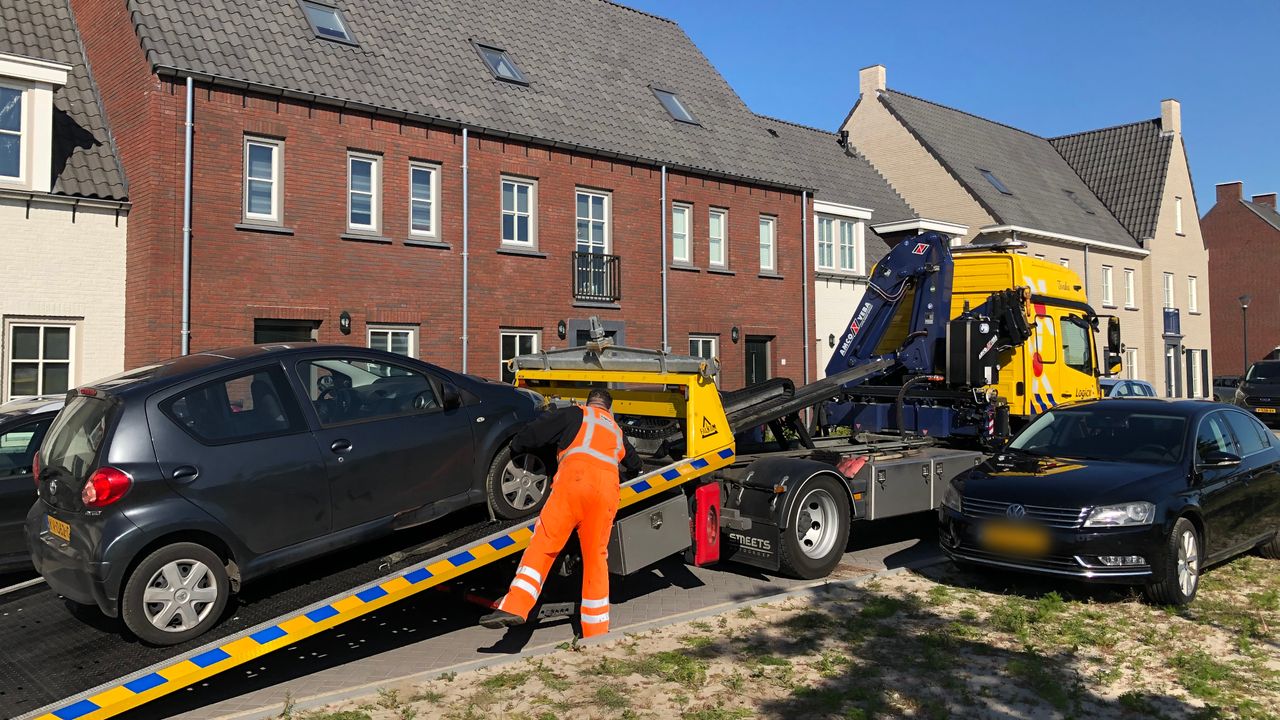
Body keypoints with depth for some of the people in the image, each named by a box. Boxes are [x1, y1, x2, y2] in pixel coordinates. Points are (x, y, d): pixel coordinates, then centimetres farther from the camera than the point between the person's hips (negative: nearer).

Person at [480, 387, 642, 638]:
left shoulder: (576, 414, 21)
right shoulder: (616, 430, 36)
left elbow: (533, 433, 13)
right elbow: (634, 464, 51)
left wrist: (517, 447, 33)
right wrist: (632, 474, 73)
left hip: (575, 479, -4)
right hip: (607, 489, 4)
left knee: (543, 544, -6)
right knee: (596, 557, 9)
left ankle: (514, 607, -19)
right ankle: (596, 632, 10)